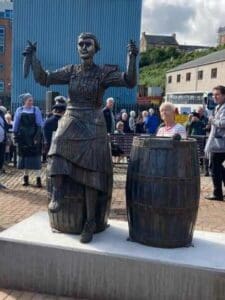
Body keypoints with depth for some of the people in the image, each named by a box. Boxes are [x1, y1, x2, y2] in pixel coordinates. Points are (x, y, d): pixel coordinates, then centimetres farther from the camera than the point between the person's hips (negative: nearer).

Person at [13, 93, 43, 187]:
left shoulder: (36, 110, -1)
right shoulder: (19, 110, 4)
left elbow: (39, 125, -3)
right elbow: (16, 125, 9)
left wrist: (37, 137, -11)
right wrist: (16, 136, 3)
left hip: (34, 137, -2)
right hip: (23, 138, 2)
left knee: (35, 157, -3)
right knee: (24, 157, 8)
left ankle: (38, 179, 1)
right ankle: (26, 177, 20)